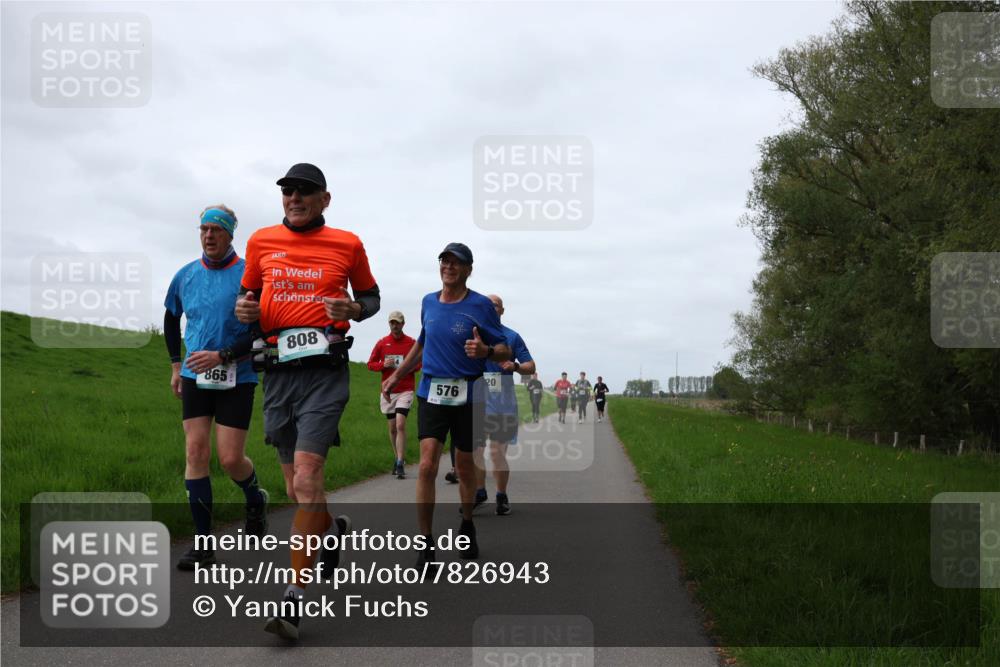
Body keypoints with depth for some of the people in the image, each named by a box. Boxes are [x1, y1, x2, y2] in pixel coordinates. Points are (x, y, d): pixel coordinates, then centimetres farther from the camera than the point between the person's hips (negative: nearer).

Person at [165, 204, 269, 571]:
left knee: (230, 458, -7)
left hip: (236, 378, -4)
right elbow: (171, 317, 24)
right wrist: (176, 365, 19)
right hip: (195, 377, 4)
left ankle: (255, 500, 29)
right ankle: (203, 544, 3)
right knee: (196, 452, -3)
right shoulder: (186, 275, 7)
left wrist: (222, 356, -18)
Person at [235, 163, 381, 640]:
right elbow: (249, 293, 22)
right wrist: (244, 308, -2)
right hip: (278, 370, 4)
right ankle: (333, 529, 45)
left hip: (325, 371, -4)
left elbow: (371, 296, 15)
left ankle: (295, 596, -12)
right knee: (296, 488, 12)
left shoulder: (347, 244, 3)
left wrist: (354, 309, -8)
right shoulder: (261, 242, 10)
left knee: (306, 479, -16)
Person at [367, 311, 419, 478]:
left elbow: (420, 363, 11)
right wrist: (384, 365, -8)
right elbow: (370, 364, 11)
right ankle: (398, 458, 26)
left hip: (405, 391, -3)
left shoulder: (412, 343, 2)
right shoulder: (381, 343, 7)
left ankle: (400, 464, -17)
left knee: (400, 425, -16)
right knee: (392, 428, 9)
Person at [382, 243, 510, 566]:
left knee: (465, 467, 11)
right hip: (431, 392, 2)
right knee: (427, 466, -11)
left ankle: (467, 527, 35)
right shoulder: (428, 302, 9)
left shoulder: (481, 305, -5)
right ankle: (426, 544, -7)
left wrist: (485, 351, -26)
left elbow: (505, 351, -4)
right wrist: (396, 375, 27)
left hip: (468, 396, -2)